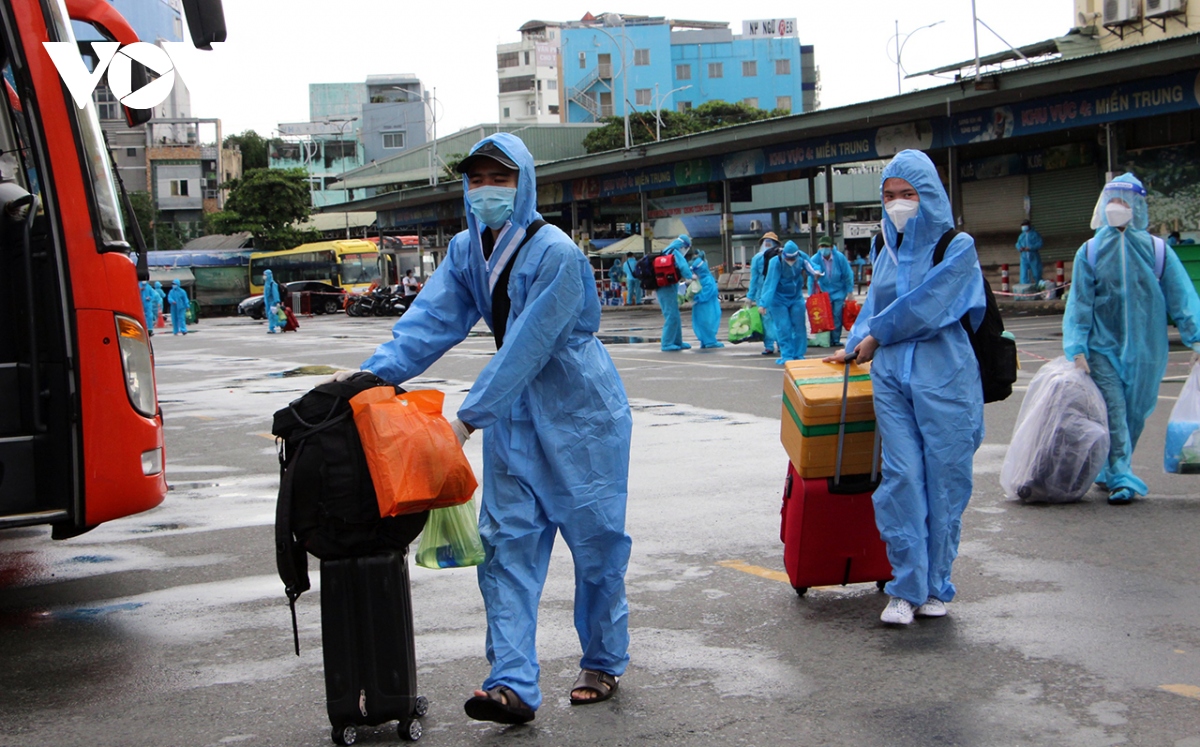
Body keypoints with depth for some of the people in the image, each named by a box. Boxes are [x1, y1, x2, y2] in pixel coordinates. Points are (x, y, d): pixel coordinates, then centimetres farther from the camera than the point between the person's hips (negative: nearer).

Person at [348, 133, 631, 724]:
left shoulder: (555, 253, -22)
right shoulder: (466, 251, 0)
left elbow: (528, 346, -26)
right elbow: (432, 318, -7)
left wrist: (469, 415, -28)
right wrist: (374, 371, -21)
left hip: (580, 414, -6)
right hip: (513, 413, 6)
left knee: (596, 540, 5)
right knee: (507, 544, -3)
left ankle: (603, 663, 23)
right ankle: (512, 684, -4)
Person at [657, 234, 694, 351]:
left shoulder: (665, 253, 18)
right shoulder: (676, 254, -10)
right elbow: (684, 267, -24)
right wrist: (689, 277, -4)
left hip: (661, 288, 10)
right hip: (668, 288, -10)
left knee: (675, 316, 15)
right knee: (671, 316, -7)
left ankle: (678, 342, 21)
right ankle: (667, 344, -7)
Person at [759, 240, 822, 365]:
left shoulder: (801, 257, -13)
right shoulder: (775, 262, -25)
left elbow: (810, 266, 1)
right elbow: (770, 283, -26)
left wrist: (816, 271, -24)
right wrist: (764, 303, -28)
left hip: (797, 298, 4)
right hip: (779, 299, -4)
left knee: (799, 326, 4)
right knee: (783, 328, -8)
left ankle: (798, 355, 13)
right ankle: (787, 356, -1)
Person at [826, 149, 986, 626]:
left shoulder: (957, 247, -2)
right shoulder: (888, 251, 15)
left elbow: (926, 307, -9)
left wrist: (875, 337, -1)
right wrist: (854, 348, 20)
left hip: (944, 377, -4)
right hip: (891, 377, 4)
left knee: (944, 480, 1)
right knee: (902, 477, -5)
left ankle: (935, 586, 12)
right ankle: (905, 587, -1)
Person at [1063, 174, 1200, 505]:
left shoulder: (1156, 250, 0)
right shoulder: (1090, 252, 0)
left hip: (1145, 350, 0)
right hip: (1103, 348, 0)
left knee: (1135, 414, 5)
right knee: (1114, 414, -4)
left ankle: (1112, 472, 18)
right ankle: (1120, 479, 0)